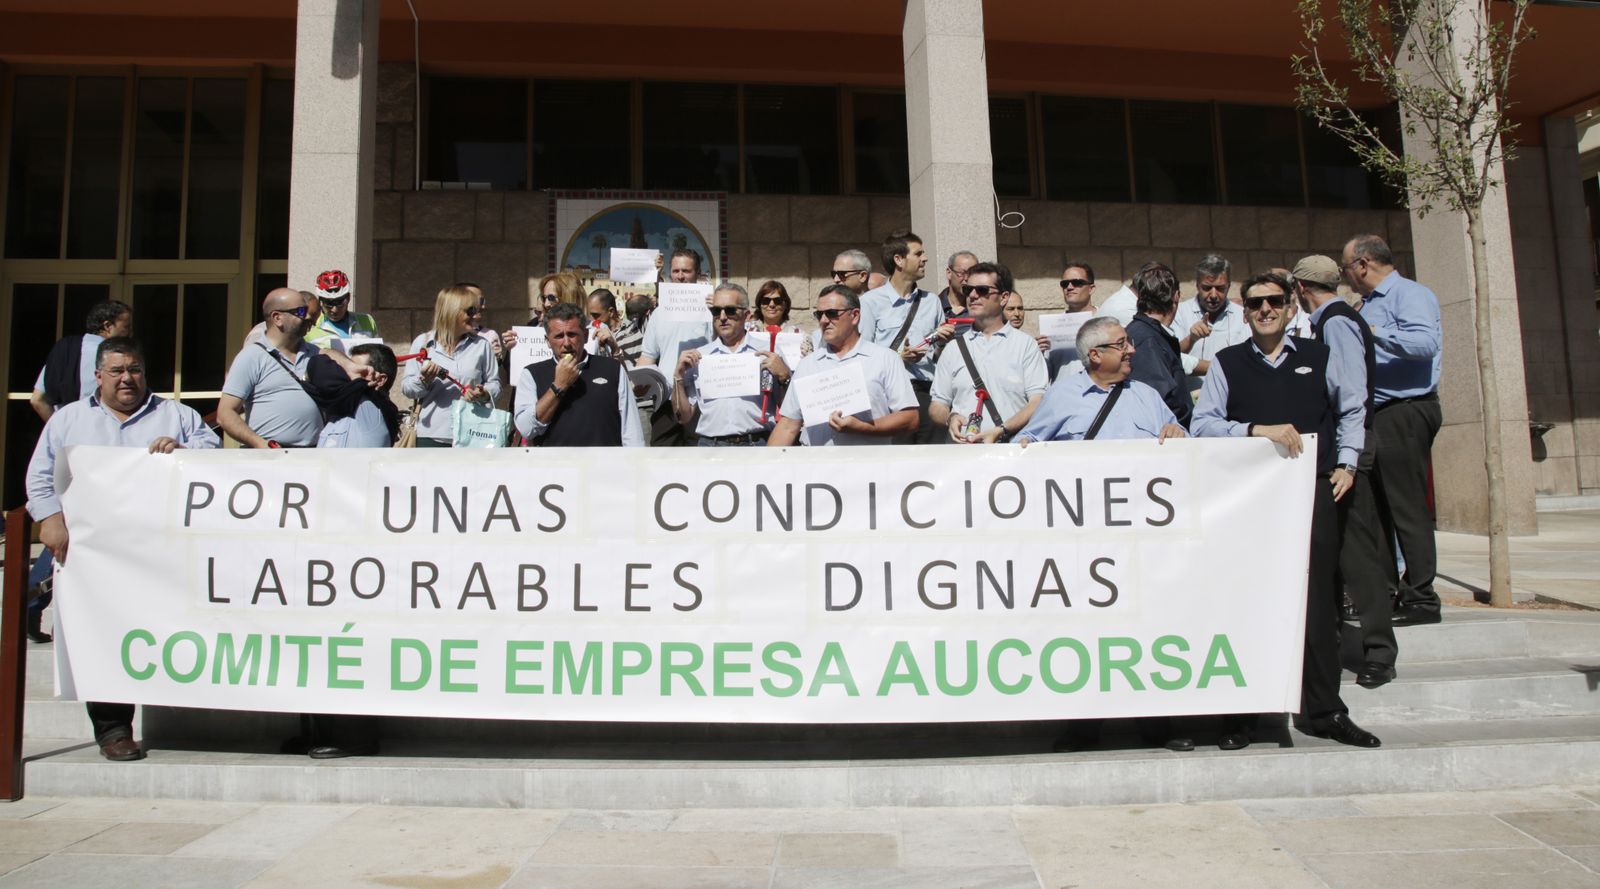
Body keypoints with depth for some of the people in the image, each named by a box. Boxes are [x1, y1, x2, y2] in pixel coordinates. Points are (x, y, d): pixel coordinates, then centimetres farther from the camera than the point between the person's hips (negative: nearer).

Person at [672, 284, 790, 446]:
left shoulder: (768, 353, 4)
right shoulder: (697, 357, 10)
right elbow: (684, 417, 10)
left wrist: (783, 376, -11)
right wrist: (679, 375, 1)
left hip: (758, 442, -1)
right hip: (710, 443, 1)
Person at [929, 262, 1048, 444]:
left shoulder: (1025, 344, 9)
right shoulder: (954, 348, 18)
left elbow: (1039, 402, 0)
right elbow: (937, 405, 18)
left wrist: (1001, 431, -12)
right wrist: (949, 418, -4)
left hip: (1012, 446, -2)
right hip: (962, 448, 2)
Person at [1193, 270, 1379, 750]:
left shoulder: (1317, 357, 12)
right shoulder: (1226, 363, 5)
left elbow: (1351, 408, 26)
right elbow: (1203, 423, -5)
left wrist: (1345, 463, 15)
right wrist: (1259, 430, -16)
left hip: (1313, 491, 2)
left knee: (1318, 601, 5)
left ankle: (1324, 711, 16)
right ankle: (1240, 713, 9)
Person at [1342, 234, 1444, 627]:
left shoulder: (1409, 294, -8)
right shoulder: (1368, 305, 20)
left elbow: (1427, 342, -24)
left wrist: (1372, 333, -23)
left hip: (1405, 414, -10)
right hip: (1377, 415, 10)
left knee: (1407, 506, -8)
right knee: (1376, 507, 12)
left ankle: (1421, 598, -2)